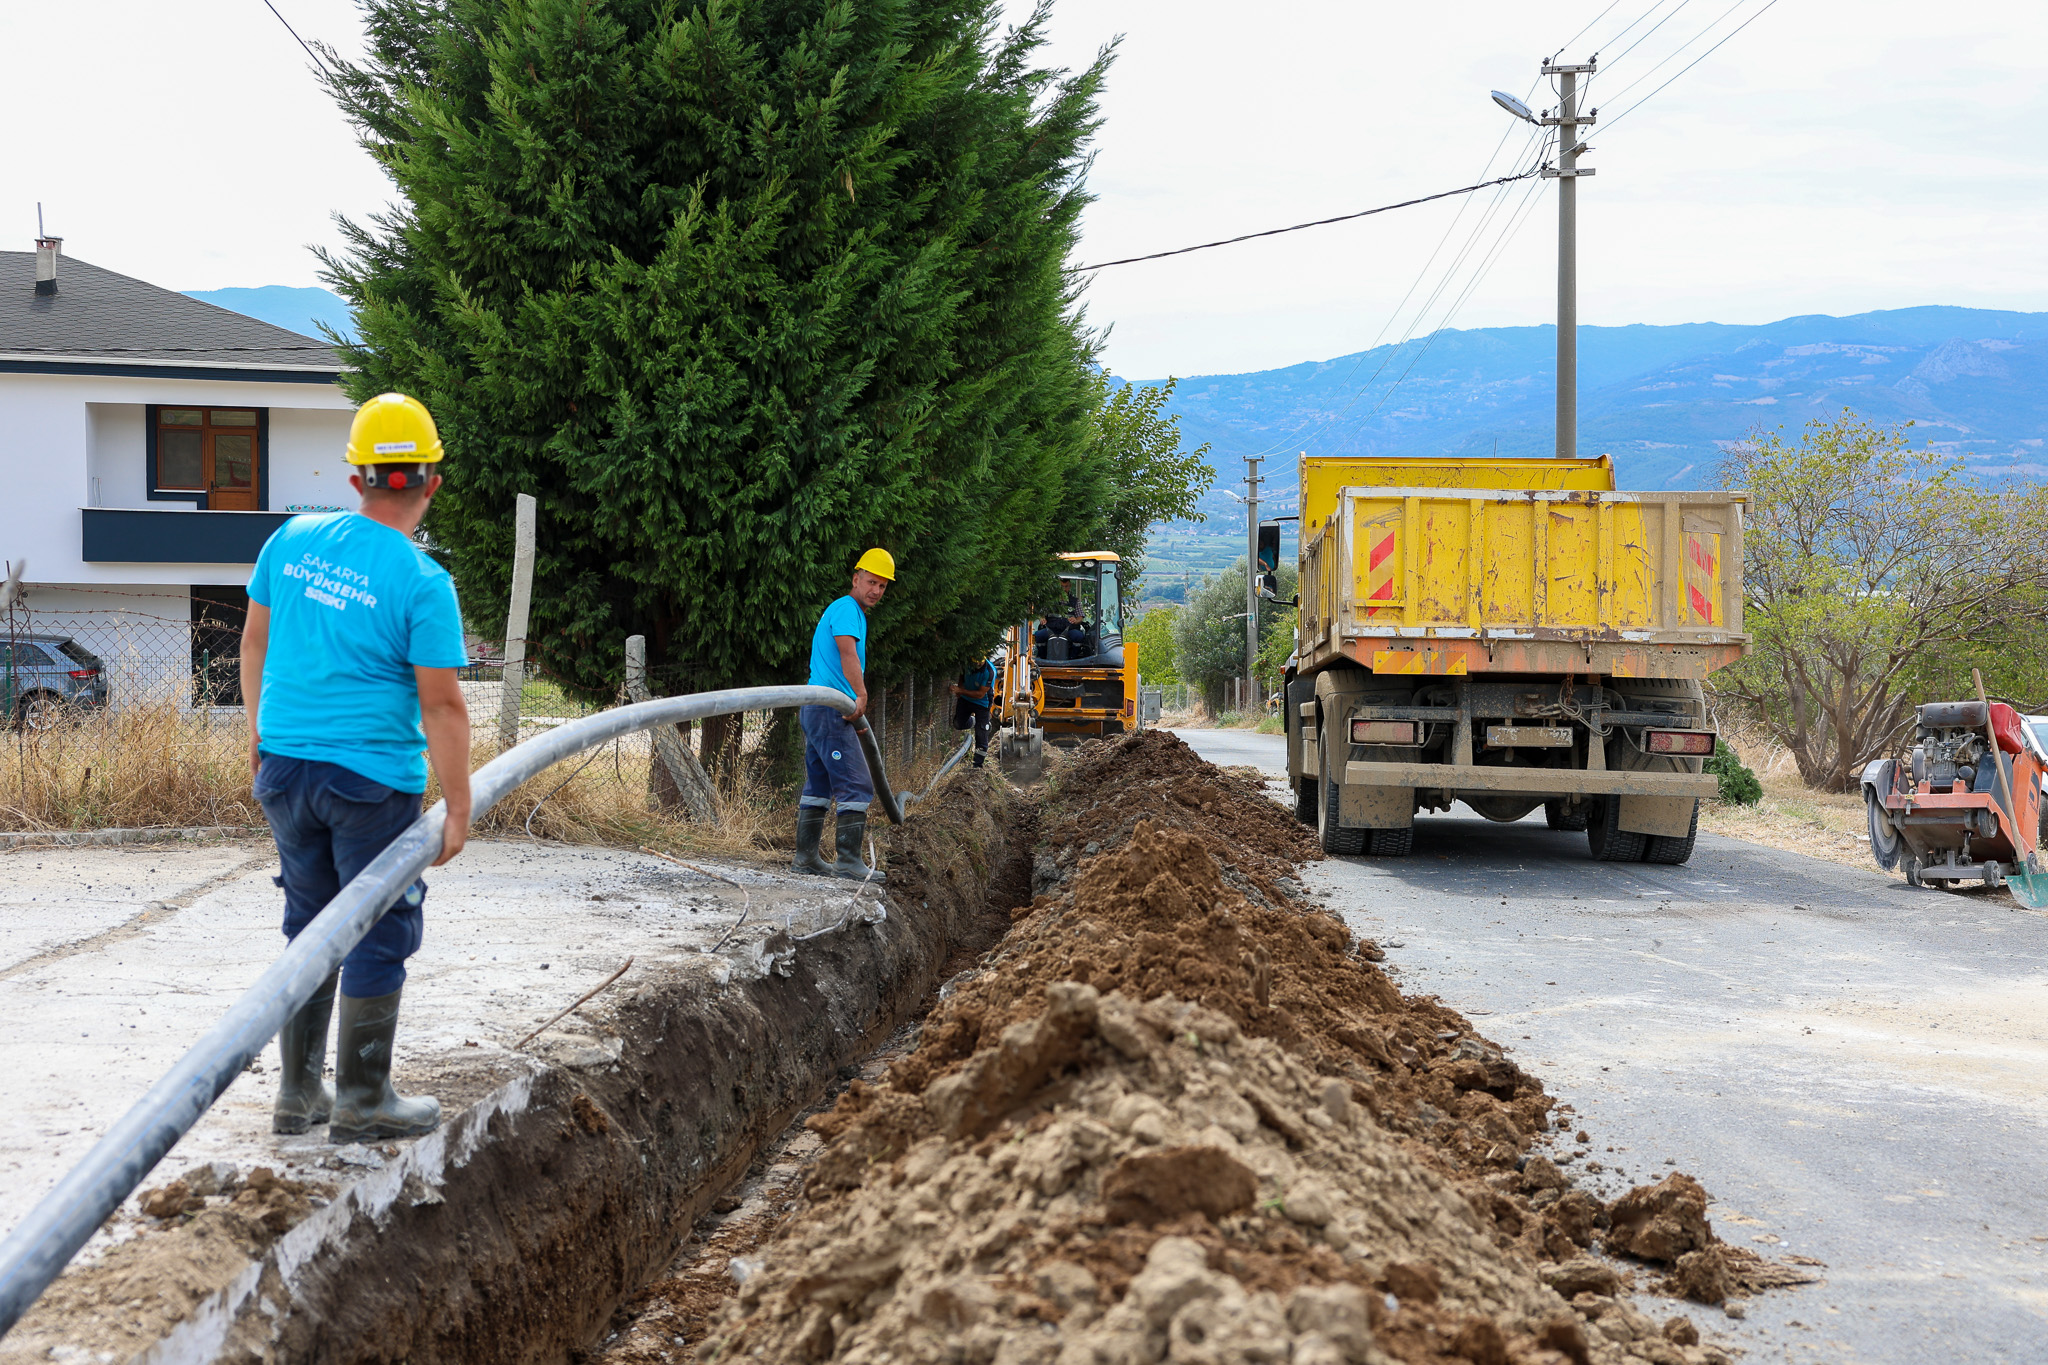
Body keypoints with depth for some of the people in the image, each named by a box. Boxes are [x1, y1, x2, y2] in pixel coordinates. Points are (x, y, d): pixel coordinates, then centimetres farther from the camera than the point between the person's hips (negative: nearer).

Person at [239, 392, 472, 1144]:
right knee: (380, 936, 7)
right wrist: (458, 808, -9)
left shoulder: (292, 539, 2)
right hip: (373, 779, -6)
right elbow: (441, 706, -15)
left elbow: (255, 642, 14)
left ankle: (298, 1092, 23)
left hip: (284, 765, 6)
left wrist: (259, 732, 27)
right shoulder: (423, 582, -15)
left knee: (311, 925, 17)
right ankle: (362, 1102, 12)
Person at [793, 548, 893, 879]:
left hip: (816, 710, 11)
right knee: (857, 784, -13)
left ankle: (806, 855, 15)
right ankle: (848, 859, -16)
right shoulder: (846, 609, -10)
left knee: (819, 783, 13)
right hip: (829, 711, -11)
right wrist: (861, 696, -39)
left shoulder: (853, 612, 23)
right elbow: (848, 653, -27)